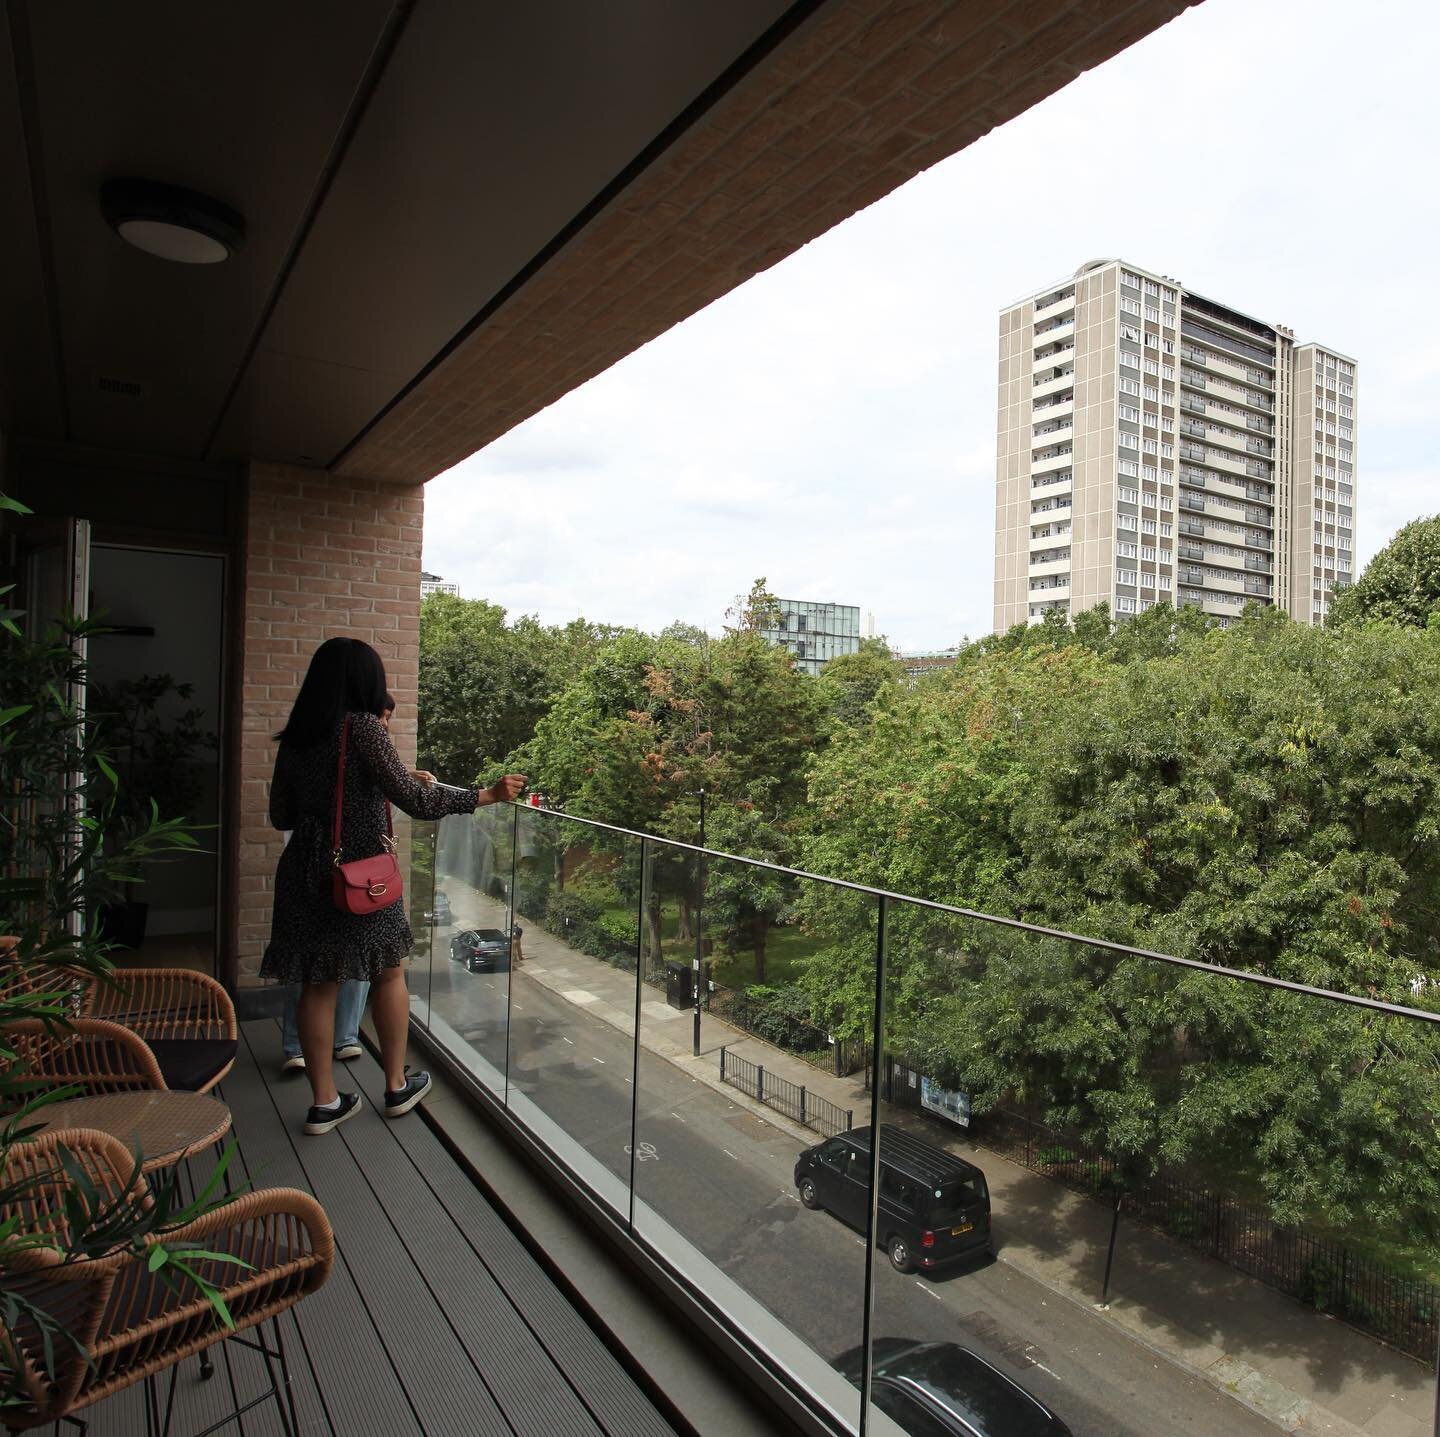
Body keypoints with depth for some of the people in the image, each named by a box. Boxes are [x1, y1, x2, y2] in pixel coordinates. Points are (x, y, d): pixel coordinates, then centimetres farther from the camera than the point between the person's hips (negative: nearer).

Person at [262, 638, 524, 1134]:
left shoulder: (294, 737, 5)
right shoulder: (362, 727, -14)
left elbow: (281, 815, 10)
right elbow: (413, 799, -20)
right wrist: (488, 794, -15)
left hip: (306, 871, 5)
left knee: (317, 984, 11)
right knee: (387, 973, 13)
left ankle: (323, 1102, 19)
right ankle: (397, 1085, 25)